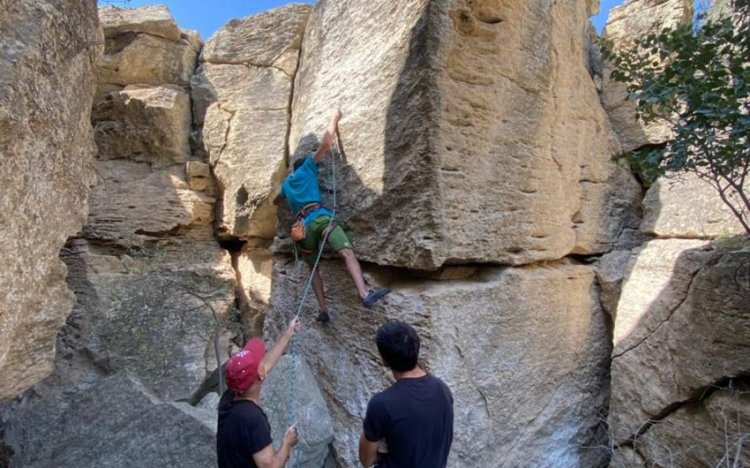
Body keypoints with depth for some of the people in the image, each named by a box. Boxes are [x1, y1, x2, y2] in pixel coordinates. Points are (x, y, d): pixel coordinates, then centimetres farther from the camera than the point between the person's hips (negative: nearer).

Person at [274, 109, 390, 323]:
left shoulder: (286, 183, 33)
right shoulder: (307, 168, 19)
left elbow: (276, 201, 53)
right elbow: (326, 143, 10)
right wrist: (334, 120, 23)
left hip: (302, 226, 5)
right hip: (320, 217, -5)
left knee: (314, 269, 16)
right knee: (348, 253, -21)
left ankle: (323, 311, 7)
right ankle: (365, 294, -43)